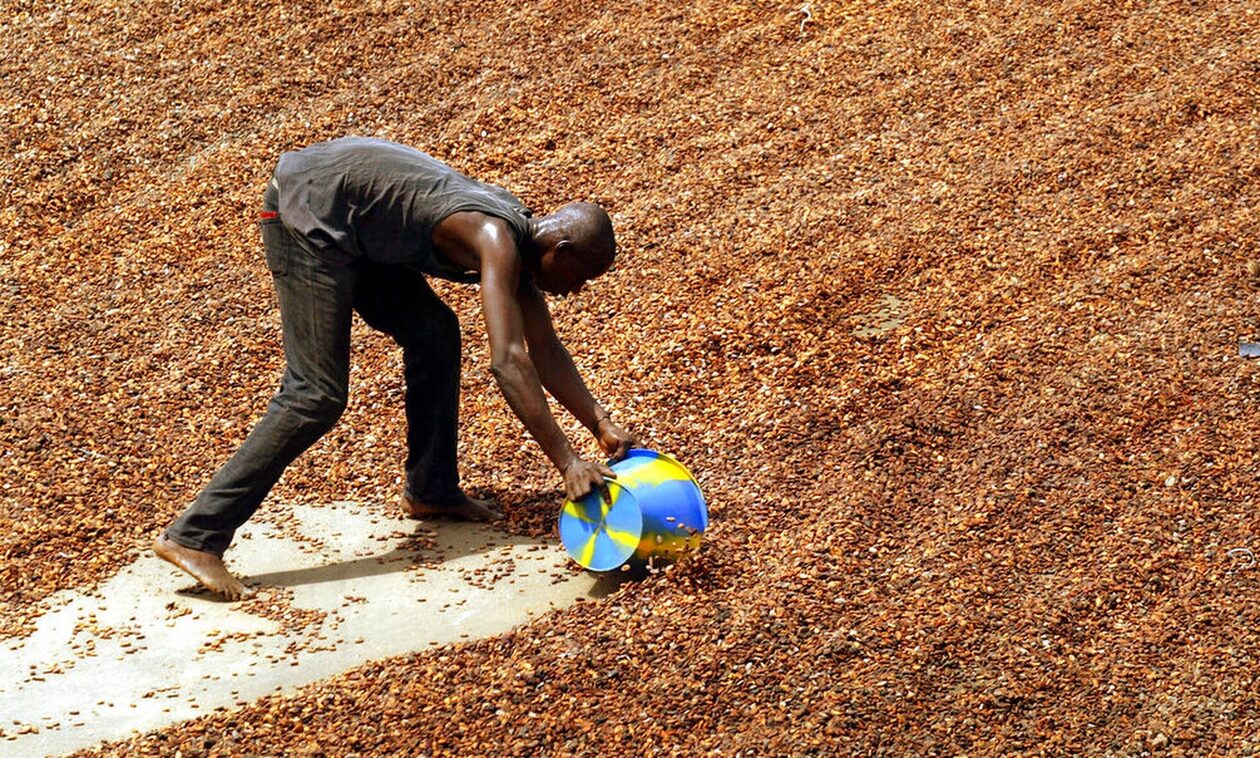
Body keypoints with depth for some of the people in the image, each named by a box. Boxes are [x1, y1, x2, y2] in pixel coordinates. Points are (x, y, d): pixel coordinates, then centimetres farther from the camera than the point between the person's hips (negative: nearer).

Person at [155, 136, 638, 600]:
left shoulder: (520, 238, 8)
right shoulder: (497, 243, -20)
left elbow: (545, 351, 15)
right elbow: (508, 361, -31)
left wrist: (603, 426, 8)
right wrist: (568, 463, -31)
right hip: (307, 210, -10)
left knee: (434, 333, 15)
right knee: (317, 395, -13)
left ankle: (431, 490, 27)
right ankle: (194, 537, -14)